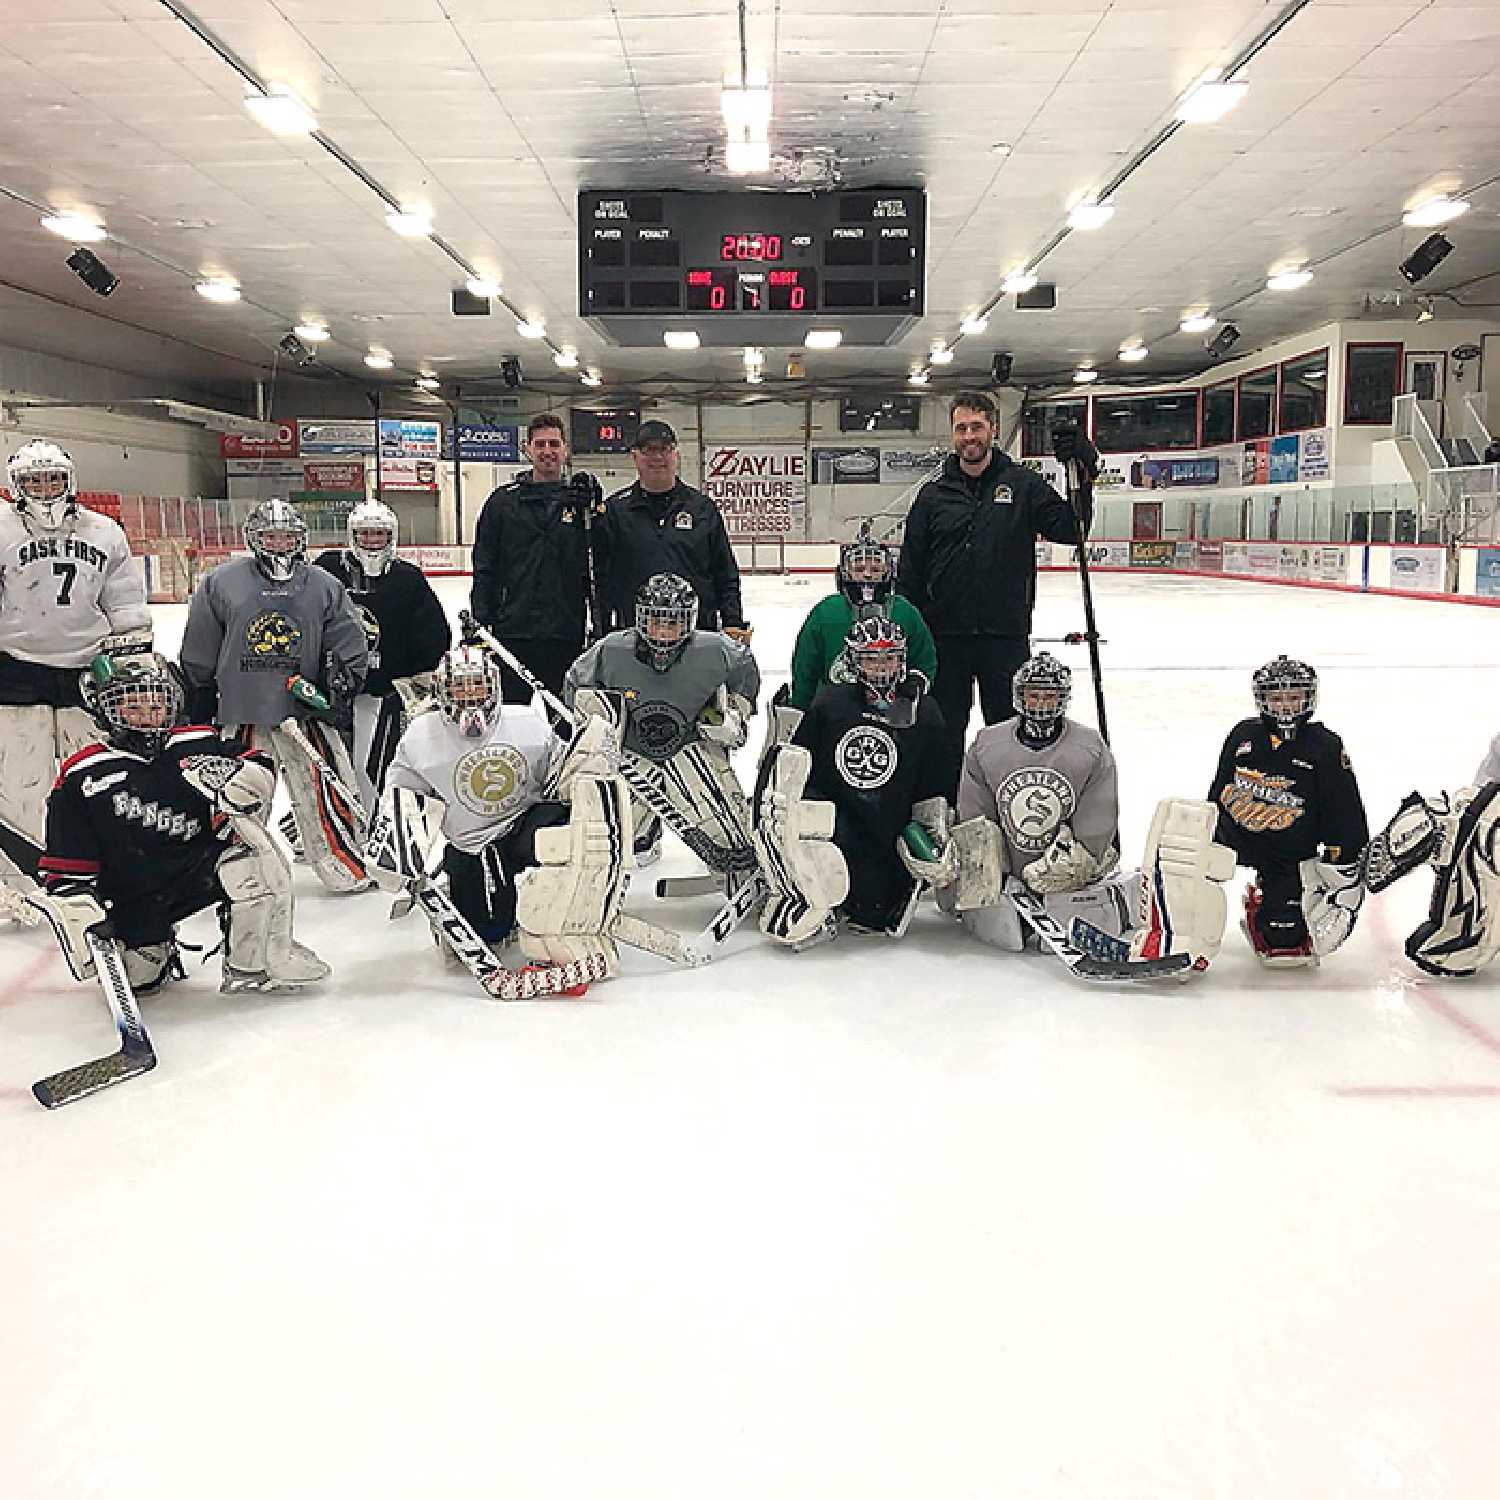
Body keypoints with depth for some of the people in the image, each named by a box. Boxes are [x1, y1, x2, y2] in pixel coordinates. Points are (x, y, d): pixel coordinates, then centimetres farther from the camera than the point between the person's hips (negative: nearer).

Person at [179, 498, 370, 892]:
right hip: (241, 708, 0)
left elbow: (349, 646, 10)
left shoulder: (325, 587, 7)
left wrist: (341, 690, -3)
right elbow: (198, 654, 9)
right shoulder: (222, 583, 4)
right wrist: (198, 709, 9)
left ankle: (346, 867, 11)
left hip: (303, 708, 0)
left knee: (326, 793, -1)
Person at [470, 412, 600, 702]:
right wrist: (480, 620, -2)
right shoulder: (504, 501, 5)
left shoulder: (583, 499, 6)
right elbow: (485, 566, 4)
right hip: (514, 631, 0)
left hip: (567, 634, 1)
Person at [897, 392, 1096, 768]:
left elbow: (1071, 529, -5)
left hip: (1006, 635, -1)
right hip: (945, 635, 1)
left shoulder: (1022, 485, 2)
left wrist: (1082, 476, -17)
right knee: (943, 732, 11)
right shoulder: (933, 494, 4)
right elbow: (910, 570, 5)